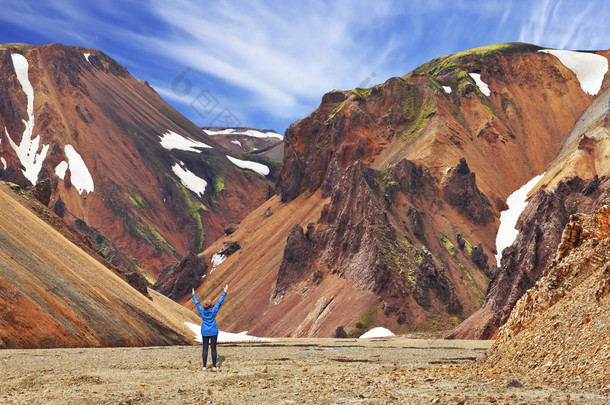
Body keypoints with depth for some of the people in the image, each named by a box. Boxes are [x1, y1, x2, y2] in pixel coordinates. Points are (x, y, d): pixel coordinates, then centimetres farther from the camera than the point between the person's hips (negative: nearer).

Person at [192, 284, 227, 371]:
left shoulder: (202, 311, -7)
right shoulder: (214, 310, -12)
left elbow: (196, 303, 8)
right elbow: (220, 301, -6)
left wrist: (193, 295, 23)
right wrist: (224, 292, 2)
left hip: (205, 332, 2)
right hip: (213, 332, -2)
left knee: (205, 349, 5)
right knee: (213, 348, 0)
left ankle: (204, 366, 6)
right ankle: (214, 366, 0)